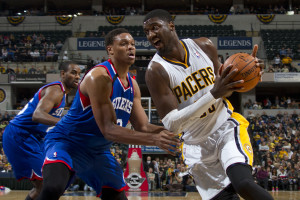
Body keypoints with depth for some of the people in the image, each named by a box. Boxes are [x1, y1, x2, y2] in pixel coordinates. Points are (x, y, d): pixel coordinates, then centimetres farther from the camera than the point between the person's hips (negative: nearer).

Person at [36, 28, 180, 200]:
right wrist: (154, 140, -36)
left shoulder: (133, 85, 4)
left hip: (98, 151, 9)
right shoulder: (99, 76, -23)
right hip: (67, 143, -9)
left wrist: (167, 131, -18)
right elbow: (108, 130, -28)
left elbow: (143, 127, 3)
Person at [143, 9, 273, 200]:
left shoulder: (204, 46, -3)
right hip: (197, 146, 0)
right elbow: (172, 124, -23)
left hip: (227, 128, 1)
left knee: (244, 183, -25)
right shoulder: (156, 70, -15)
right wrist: (214, 94, -31)